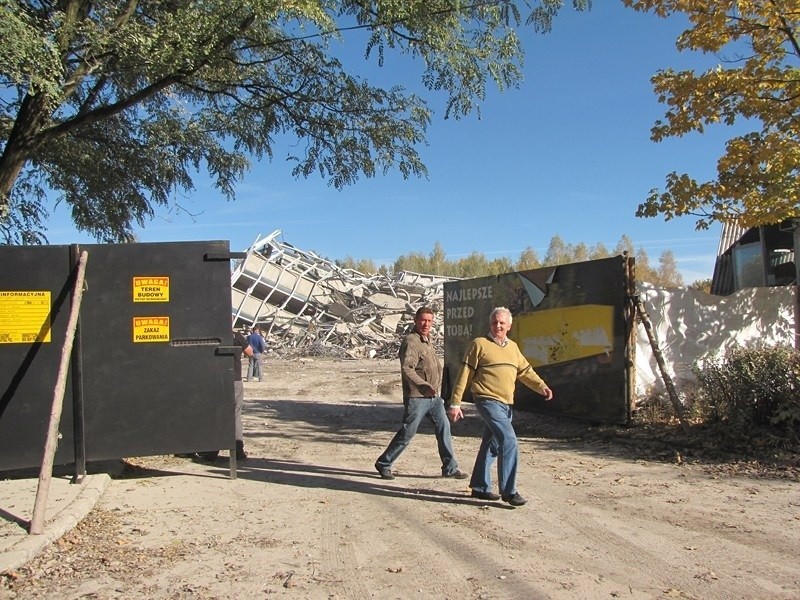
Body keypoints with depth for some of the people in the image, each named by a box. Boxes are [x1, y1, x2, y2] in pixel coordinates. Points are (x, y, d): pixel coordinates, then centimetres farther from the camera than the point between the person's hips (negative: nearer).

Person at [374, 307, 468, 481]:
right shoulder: (410, 342, -15)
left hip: (434, 396, 8)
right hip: (416, 397, -8)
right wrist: (423, 386, -35)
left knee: (444, 427, 1)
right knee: (407, 433, -1)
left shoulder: (427, 340, 15)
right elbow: (407, 369, -26)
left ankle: (450, 468, 8)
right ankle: (383, 464, 14)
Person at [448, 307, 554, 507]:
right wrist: (455, 403, -8)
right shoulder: (479, 344, -4)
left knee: (491, 445, 14)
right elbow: (465, 375, -5)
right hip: (488, 401, -7)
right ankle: (508, 491, -10)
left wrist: (541, 386, -1)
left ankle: (480, 487, 26)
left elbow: (525, 371, 17)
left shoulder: (513, 347, 15)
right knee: (509, 441, -17)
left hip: (506, 404, 7)